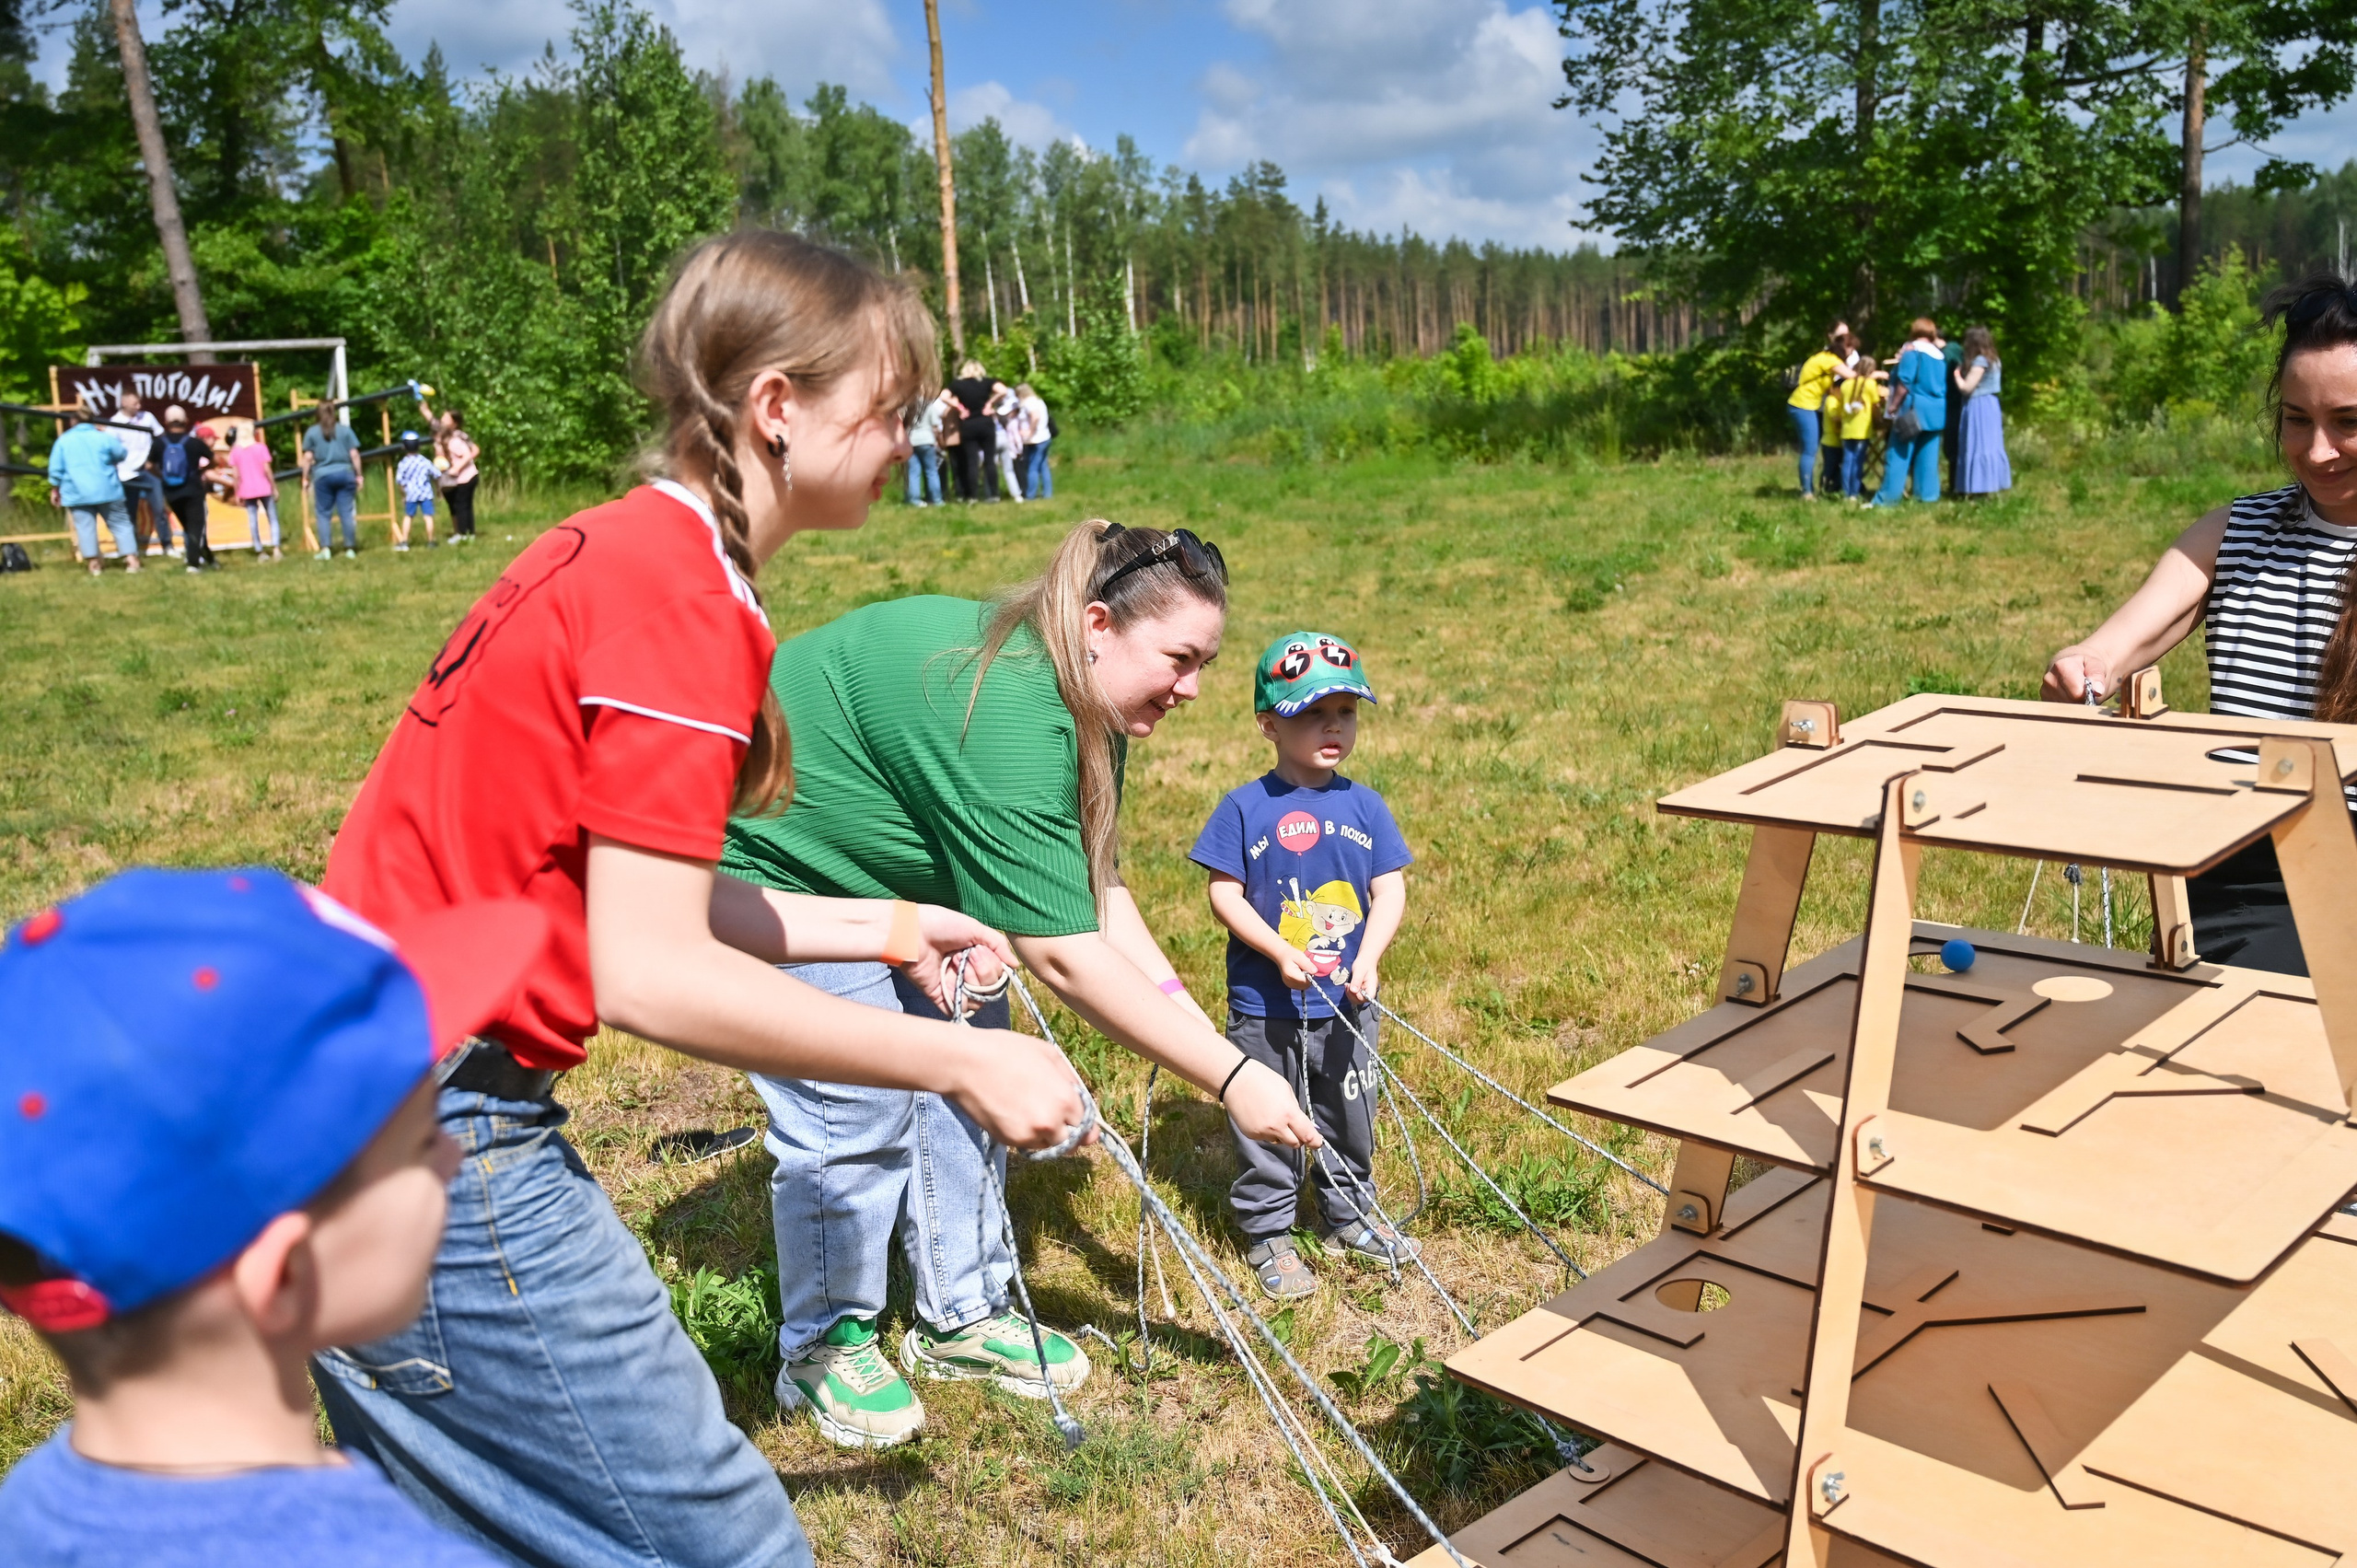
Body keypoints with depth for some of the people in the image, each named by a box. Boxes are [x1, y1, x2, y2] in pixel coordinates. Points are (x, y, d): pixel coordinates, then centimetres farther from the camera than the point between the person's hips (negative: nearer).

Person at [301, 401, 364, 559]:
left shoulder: (312, 432, 2)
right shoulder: (345, 429, 4)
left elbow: (308, 458, 0)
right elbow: (354, 455, 1)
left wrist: (305, 477, 8)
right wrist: (358, 475, 8)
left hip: (323, 476, -1)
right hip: (344, 474, 1)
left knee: (324, 513, 4)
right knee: (347, 512, 3)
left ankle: (325, 549, -1)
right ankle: (350, 549, 3)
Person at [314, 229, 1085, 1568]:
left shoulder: (617, 552, 9)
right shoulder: (686, 599, -19)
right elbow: (646, 974, -22)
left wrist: (881, 928, 14)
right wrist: (962, 1063, -16)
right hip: (440, 1143, -10)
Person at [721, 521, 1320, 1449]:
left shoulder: (1086, 710, -8)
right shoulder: (1004, 717, -38)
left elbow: (1096, 892, -5)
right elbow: (1063, 957, -37)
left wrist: (1187, 1015, -17)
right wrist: (1229, 1078, -33)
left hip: (885, 867, 9)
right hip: (769, 870, -9)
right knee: (853, 1108, -8)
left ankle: (961, 1319, 23)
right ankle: (822, 1344, 16)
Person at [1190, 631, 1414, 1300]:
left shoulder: (1366, 806, 0)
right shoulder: (1244, 808, -9)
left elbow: (1391, 890, -2)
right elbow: (1224, 894, -10)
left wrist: (1368, 958, -17)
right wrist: (1280, 951, -20)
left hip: (1347, 1005, 3)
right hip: (1265, 1006, -3)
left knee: (1349, 1117, 19)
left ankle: (1348, 1213, 40)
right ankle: (1267, 1233, 26)